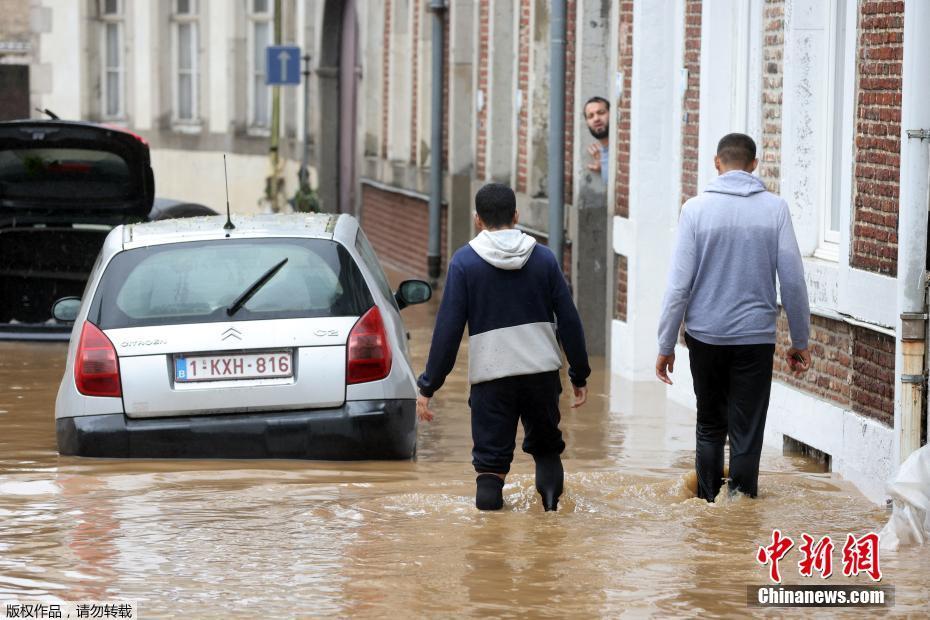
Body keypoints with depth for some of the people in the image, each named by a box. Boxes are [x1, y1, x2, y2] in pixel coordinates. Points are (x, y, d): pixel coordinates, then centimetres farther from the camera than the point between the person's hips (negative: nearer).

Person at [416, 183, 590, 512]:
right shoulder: (543, 258, 7)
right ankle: (550, 497, -4)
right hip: (542, 372, 2)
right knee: (546, 446, 19)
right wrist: (579, 375, 16)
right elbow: (569, 321, 7)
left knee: (490, 459, 4)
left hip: (491, 376, -2)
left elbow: (448, 329, -4)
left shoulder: (464, 261, 0)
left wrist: (427, 386, -1)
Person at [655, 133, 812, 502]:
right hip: (756, 336, -1)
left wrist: (666, 345, 0)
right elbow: (793, 282, -3)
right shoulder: (774, 209, -3)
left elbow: (679, 284, -6)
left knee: (710, 427, 16)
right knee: (747, 434, 3)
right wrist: (800, 341, 7)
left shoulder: (697, 208, -4)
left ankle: (708, 503, 18)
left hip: (705, 334, 1)